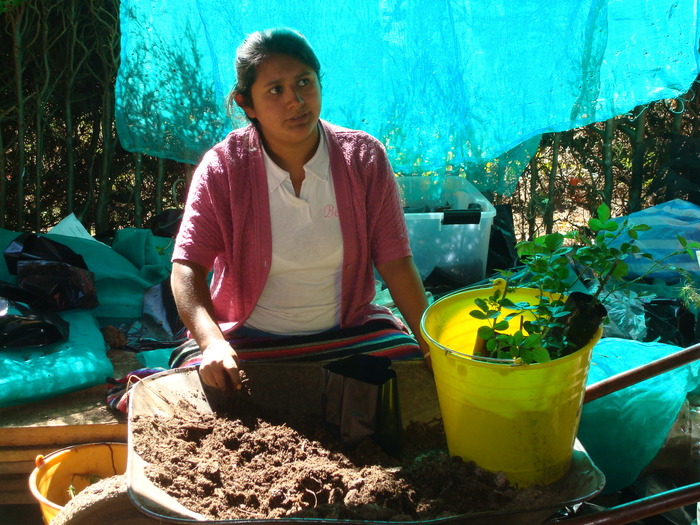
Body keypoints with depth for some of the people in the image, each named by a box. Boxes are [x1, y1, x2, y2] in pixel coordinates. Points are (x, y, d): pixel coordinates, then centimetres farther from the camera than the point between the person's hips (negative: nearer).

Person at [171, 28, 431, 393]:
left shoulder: (364, 158, -4)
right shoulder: (221, 168, -8)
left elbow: (395, 264, -6)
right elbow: (187, 266, -12)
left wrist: (431, 342, -17)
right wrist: (213, 343, -30)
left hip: (347, 331, 2)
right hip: (248, 338, -2)